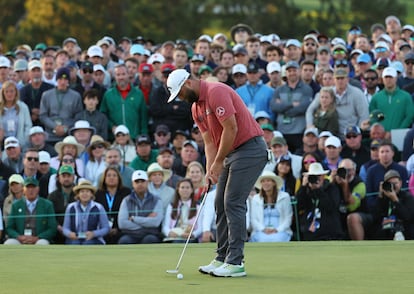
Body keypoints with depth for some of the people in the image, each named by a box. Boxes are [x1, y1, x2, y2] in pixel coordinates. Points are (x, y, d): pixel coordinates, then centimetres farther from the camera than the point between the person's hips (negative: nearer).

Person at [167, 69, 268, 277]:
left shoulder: (216, 92, -17)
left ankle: (235, 262, -11)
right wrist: (211, 170, -3)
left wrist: (218, 163, -14)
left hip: (250, 148, -10)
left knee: (233, 203, -12)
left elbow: (231, 128, -21)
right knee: (221, 204, 10)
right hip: (232, 153, 10)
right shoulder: (196, 108, 13)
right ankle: (222, 258, 15)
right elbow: (209, 142, 12)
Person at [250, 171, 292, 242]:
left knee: (277, 239, -38)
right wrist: (263, 229, -10)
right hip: (261, 232, 1)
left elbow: (288, 218, 5)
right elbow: (253, 219, 9)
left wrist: (277, 230, -12)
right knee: (263, 239, -36)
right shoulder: (255, 199, 15)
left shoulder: (284, 197, 9)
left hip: (280, 231, -1)